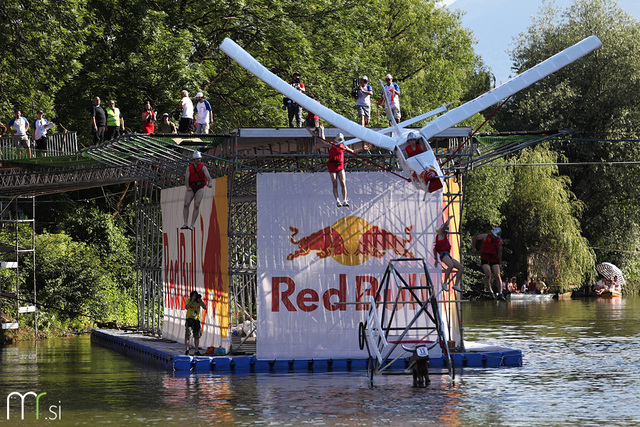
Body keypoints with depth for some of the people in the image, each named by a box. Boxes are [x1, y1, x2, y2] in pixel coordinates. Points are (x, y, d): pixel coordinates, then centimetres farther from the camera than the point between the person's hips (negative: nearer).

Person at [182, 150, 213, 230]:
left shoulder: (203, 167, -5)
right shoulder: (189, 167, 1)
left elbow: (208, 176, -20)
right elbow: (186, 178, -8)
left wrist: (210, 182, -42)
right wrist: (187, 187, -26)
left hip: (200, 189, -2)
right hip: (191, 188, 2)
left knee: (196, 206, -14)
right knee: (186, 204, -14)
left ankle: (192, 225, -15)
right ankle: (185, 224, -15)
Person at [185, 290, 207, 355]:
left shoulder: (199, 301, 3)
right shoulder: (189, 301, -6)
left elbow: (205, 307, -6)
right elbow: (186, 307, -25)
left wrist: (200, 300, -17)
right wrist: (192, 300, -25)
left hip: (197, 319, 4)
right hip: (189, 319, -4)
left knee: (197, 336, 7)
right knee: (188, 335, -8)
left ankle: (197, 351, 13)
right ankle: (187, 350, -3)